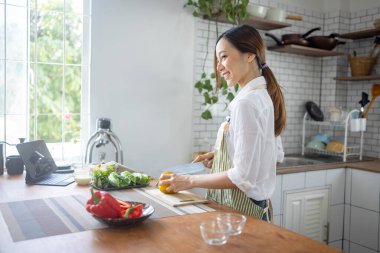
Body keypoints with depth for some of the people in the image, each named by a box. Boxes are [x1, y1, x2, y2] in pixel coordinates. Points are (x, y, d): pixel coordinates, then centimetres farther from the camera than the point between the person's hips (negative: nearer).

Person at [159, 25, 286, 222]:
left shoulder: (246, 103, -22)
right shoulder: (264, 96, 6)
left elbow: (243, 176, -23)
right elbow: (275, 154, 16)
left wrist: (190, 181, -13)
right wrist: (220, 154, 10)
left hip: (242, 208, -9)